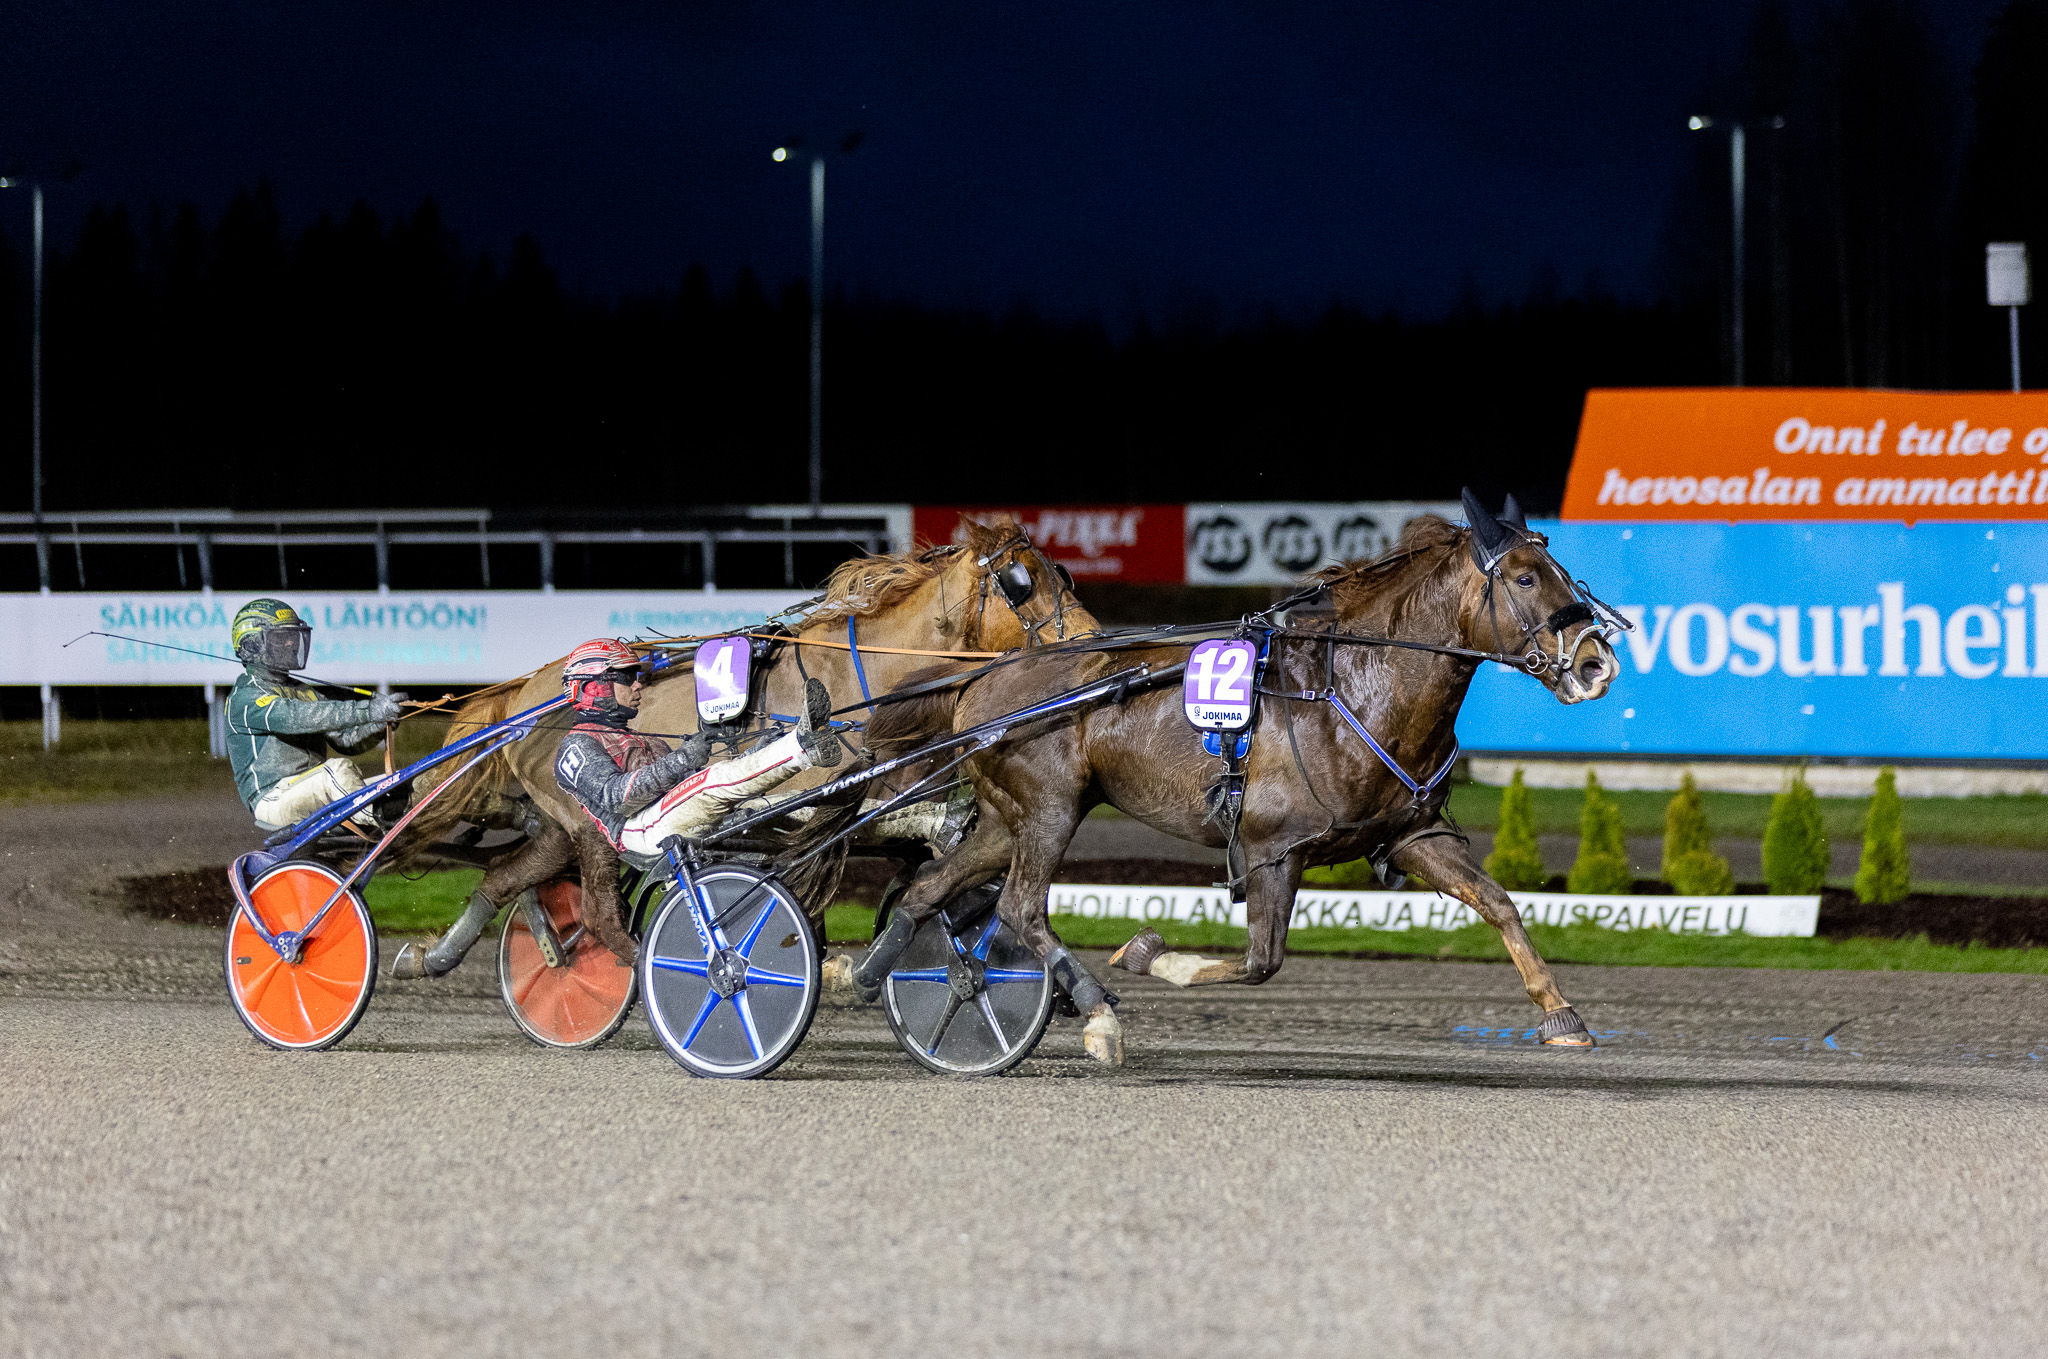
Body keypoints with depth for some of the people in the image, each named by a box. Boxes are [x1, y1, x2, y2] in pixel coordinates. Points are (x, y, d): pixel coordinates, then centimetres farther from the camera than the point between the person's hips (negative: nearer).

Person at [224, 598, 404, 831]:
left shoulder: (302, 692, 22)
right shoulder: (245, 697, -8)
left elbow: (346, 739, 12)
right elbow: (296, 718, -27)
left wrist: (379, 725, -12)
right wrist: (367, 711, -35)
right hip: (273, 799, -8)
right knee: (338, 769, -32)